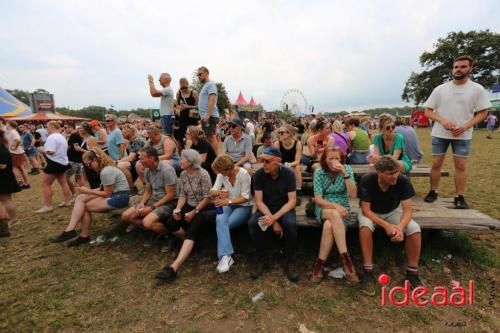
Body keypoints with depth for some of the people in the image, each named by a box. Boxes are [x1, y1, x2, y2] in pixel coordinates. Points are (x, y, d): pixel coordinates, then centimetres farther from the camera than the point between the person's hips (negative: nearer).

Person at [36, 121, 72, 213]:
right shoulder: (62, 137, 14)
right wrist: (45, 148, 14)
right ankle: (67, 201, 23)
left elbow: (50, 152, -25)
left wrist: (43, 149, -6)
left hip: (55, 163, -9)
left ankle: (47, 205, 1)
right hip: (63, 162, 9)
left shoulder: (51, 137, -16)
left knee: (45, 184, 0)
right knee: (63, 182, 16)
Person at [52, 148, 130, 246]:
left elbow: (107, 194, -16)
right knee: (81, 198, -2)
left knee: (84, 207, -10)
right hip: (114, 194, 10)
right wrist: (87, 191, 1)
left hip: (120, 197, -10)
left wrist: (88, 191, -7)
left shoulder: (106, 172, -18)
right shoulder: (106, 168, 12)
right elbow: (105, 189, 11)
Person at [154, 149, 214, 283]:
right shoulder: (183, 174, 4)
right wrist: (177, 209, -12)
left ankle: (174, 267, -34)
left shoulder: (203, 174, -16)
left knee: (191, 231, -27)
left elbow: (207, 197, -15)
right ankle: (190, 243, 6)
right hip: (189, 206, 6)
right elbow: (183, 195, 6)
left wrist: (194, 212, -17)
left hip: (204, 208, -6)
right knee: (170, 223, -16)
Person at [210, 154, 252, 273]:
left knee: (221, 224, -27)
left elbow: (245, 198, -17)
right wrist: (219, 192, -27)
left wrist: (229, 201, -30)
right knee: (220, 220, -30)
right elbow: (212, 192, -3)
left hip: (243, 206, -4)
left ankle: (224, 256, -12)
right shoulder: (221, 175, -3)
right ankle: (225, 256, -33)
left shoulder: (243, 174, -17)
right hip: (227, 204, 4)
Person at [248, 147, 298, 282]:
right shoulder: (258, 174, -13)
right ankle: (262, 259, -5)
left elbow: (292, 201, -15)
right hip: (265, 207, 1)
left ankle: (291, 262, -10)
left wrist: (275, 217, -30)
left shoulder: (288, 174, -15)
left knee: (290, 224, -33)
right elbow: (259, 201, -13)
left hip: (284, 207, -1)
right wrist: (274, 222, -23)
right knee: (252, 223, -28)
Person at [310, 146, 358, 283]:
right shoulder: (319, 172, -4)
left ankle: (319, 263, -21)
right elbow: (318, 199, -9)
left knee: (329, 226, -33)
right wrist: (335, 206, -24)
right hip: (324, 209, 0)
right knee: (334, 215, -37)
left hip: (342, 208, 0)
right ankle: (345, 258, -31)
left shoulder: (347, 169, -3)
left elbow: (353, 194, -13)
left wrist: (345, 174, -22)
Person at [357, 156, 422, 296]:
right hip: (370, 212, -2)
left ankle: (412, 273, -3)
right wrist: (386, 226, -39)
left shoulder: (403, 181, -23)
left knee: (415, 229, -24)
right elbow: (366, 209, -26)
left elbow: (407, 209, -21)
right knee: (365, 225, -35)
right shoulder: (367, 180, -29)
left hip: (392, 211, 3)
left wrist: (400, 227, -41)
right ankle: (368, 272, -21)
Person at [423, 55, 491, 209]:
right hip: (439, 134, 1)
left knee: (461, 166, 1)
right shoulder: (440, 89, 0)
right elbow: (428, 111, 1)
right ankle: (433, 192, 16)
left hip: (463, 135, 0)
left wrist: (465, 126, -16)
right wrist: (443, 121, -16)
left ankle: (460, 197, 10)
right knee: (436, 164, 4)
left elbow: (482, 113, 1)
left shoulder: (477, 89, -1)